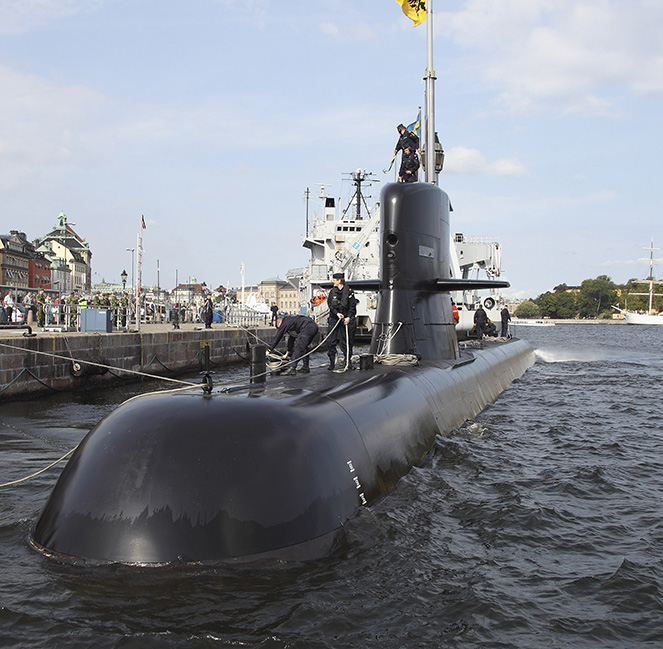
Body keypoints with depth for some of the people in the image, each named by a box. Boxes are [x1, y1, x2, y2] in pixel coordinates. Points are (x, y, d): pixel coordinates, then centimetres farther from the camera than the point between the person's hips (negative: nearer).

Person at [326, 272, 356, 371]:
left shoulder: (349, 291, -5)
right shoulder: (332, 291, 4)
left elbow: (352, 306, -6)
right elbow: (330, 304, 0)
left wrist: (348, 317, -17)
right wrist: (337, 313, -15)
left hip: (346, 318, -3)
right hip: (334, 318, 3)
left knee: (346, 341, 1)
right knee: (330, 341, -5)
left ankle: (347, 362, 13)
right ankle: (332, 362, 2)